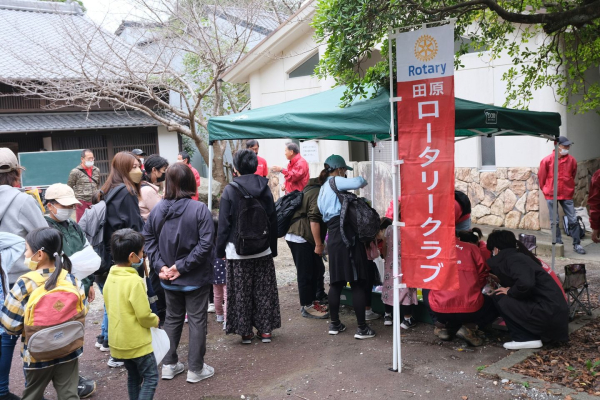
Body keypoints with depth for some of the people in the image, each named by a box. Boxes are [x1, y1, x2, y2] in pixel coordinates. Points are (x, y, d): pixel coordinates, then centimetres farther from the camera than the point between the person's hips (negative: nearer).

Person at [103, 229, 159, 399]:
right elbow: (144, 315, -22)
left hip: (118, 341, 8)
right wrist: (155, 320, -1)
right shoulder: (135, 281, -23)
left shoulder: (110, 278, 1)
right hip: (137, 342, -8)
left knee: (133, 377, 21)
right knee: (151, 377, 3)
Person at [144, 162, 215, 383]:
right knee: (197, 320, 8)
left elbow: (148, 240, -1)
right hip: (195, 277, -4)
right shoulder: (199, 209, -16)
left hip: (169, 278, 5)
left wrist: (160, 266, -6)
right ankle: (195, 368, 17)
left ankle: (169, 364, 29)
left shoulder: (157, 209, -2)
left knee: (172, 318, 20)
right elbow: (205, 244, -22)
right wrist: (182, 266, -17)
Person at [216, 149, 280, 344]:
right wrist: (273, 248, 14)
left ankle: (245, 332, 14)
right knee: (264, 290, 11)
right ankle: (265, 330, 18)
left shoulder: (230, 190, -9)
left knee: (241, 292, 7)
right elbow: (273, 220, 6)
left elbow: (224, 224, -7)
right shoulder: (265, 188, 2)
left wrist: (220, 250, 1)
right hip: (263, 250, 3)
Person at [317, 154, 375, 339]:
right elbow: (357, 183, -19)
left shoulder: (322, 190, 22)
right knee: (357, 282, -3)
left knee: (336, 282, 14)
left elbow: (323, 214, 18)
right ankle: (362, 328, 0)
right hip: (346, 236, -8)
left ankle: (334, 324, 21)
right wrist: (362, 180, 2)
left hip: (333, 237, 9)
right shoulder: (335, 182, -4)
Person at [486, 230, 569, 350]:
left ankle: (526, 339, -3)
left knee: (500, 298, -6)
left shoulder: (512, 259, -12)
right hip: (554, 310, 9)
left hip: (549, 312, -9)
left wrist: (510, 292, -11)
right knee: (508, 298, 18)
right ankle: (533, 335, 13)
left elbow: (525, 284, -29)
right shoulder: (519, 256, 16)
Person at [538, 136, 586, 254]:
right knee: (554, 221, 5)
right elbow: (541, 177, 2)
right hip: (551, 195, -2)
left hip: (567, 195, 2)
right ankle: (558, 243, 16)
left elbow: (573, 176, 12)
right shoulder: (547, 160, -9)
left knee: (573, 220, 1)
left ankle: (577, 244, 11)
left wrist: (570, 189, 15)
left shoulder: (572, 160, -2)